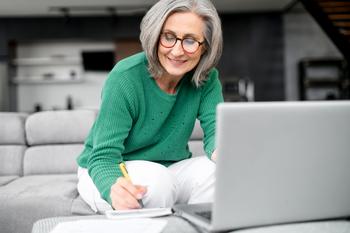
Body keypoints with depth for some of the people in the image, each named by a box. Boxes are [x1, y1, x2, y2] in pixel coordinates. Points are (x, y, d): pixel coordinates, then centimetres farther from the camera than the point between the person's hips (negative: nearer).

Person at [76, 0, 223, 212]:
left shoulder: (207, 79, -10)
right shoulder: (125, 78, -23)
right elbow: (103, 157, -26)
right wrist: (115, 188, -50)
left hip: (170, 169, 4)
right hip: (110, 172, -3)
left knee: (211, 170, -25)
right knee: (155, 180, -34)